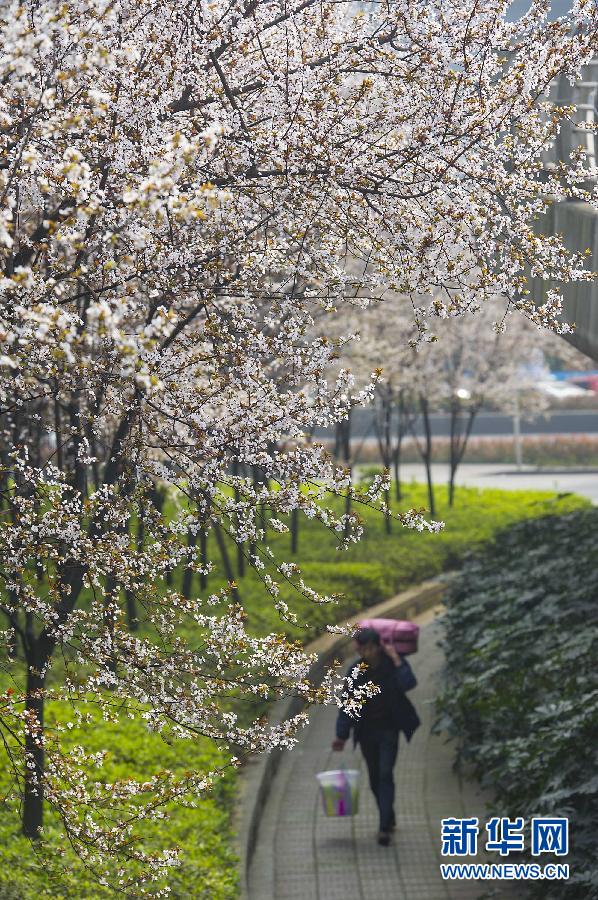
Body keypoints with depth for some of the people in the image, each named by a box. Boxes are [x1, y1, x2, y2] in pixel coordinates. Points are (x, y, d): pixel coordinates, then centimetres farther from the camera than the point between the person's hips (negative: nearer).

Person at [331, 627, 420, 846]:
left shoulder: (393, 664, -8)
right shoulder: (356, 670, -1)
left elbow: (408, 683, -26)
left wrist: (396, 660, -24)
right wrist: (342, 735, 2)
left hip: (389, 729, -4)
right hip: (366, 730, 4)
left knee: (385, 774, -13)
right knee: (375, 778, 10)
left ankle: (384, 827, -16)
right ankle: (389, 820, 27)